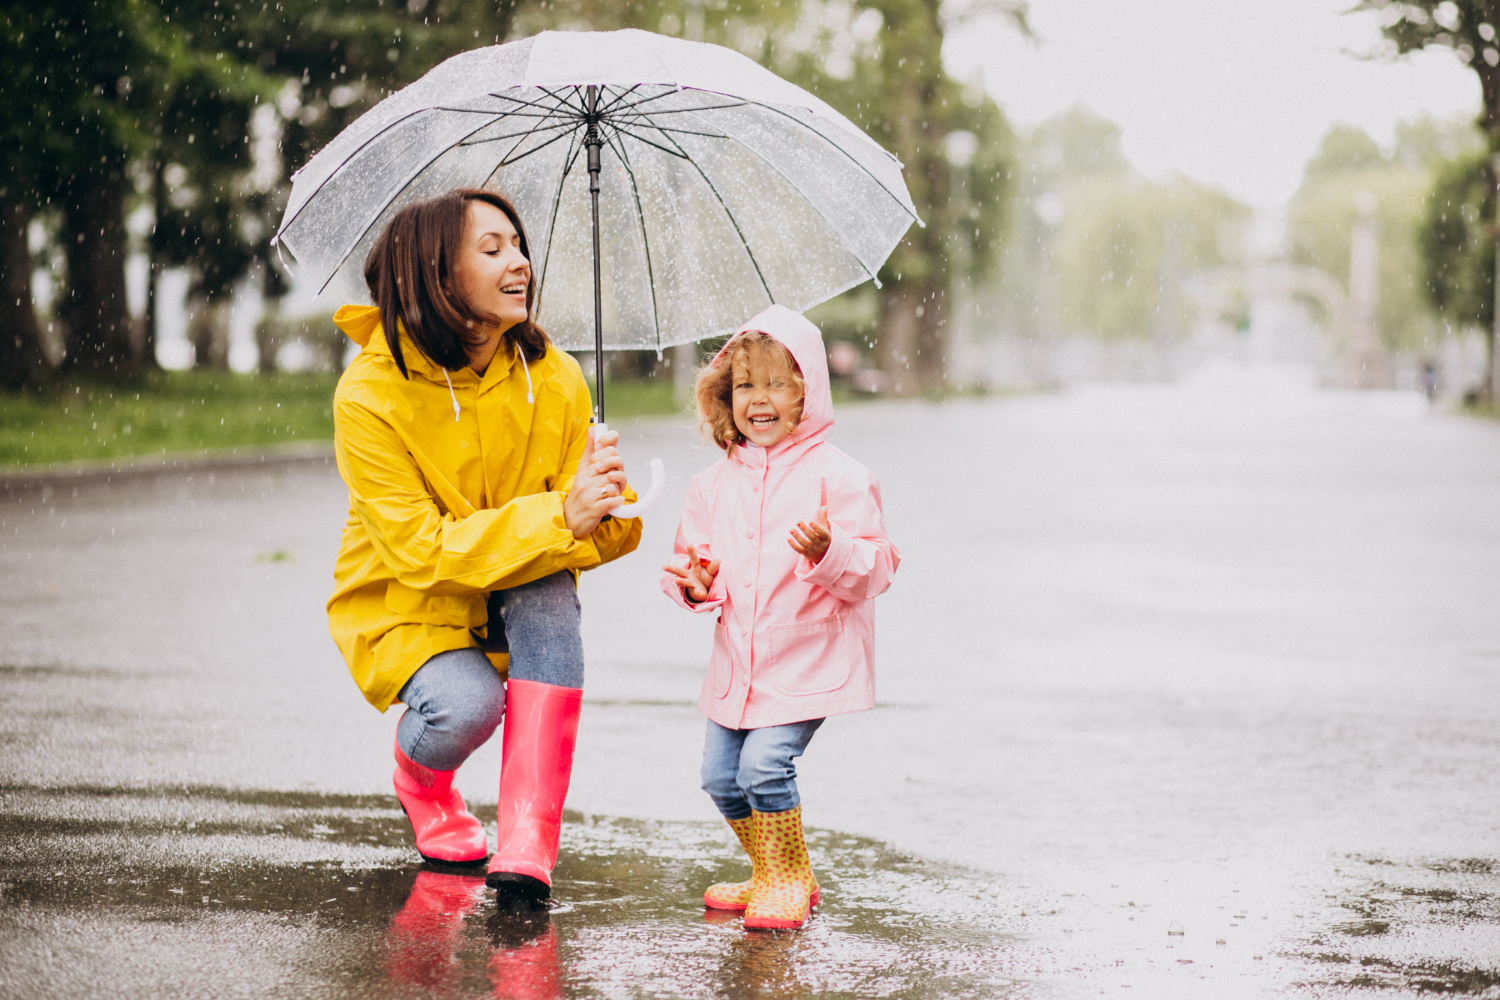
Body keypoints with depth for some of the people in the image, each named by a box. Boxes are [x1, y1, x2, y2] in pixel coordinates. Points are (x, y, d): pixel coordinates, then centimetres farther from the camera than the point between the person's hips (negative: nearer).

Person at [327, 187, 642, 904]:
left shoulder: (554, 378, -10)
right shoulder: (369, 395, -21)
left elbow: (602, 534, -10)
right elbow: (421, 550, -27)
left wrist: (607, 505, -36)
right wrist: (558, 517, -36)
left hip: (515, 602, 3)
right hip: (403, 606, -3)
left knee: (551, 591, -31)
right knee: (465, 705, -32)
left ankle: (528, 844, -31)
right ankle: (420, 779, 10)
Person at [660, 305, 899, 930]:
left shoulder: (837, 477, -8)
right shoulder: (713, 485, 7)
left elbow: (875, 569, -13)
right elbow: (690, 555, 16)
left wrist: (828, 552, -32)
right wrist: (693, 583, -7)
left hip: (806, 661, -6)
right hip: (736, 661, 6)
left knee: (765, 763, -16)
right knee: (720, 774, 6)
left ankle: (790, 881, 4)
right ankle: (769, 874, 28)